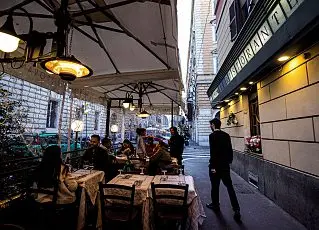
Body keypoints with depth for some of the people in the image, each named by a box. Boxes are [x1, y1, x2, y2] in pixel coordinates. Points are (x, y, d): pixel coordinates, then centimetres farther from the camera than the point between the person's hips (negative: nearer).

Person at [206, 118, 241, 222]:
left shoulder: (212, 135, -15)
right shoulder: (226, 135, 3)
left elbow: (213, 152, -19)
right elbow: (230, 150, 8)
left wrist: (212, 166, -15)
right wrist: (229, 161, 19)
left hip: (216, 165, -5)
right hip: (225, 165, 6)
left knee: (215, 186, 11)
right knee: (229, 186, 12)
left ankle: (215, 205, 27)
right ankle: (236, 209, 11)